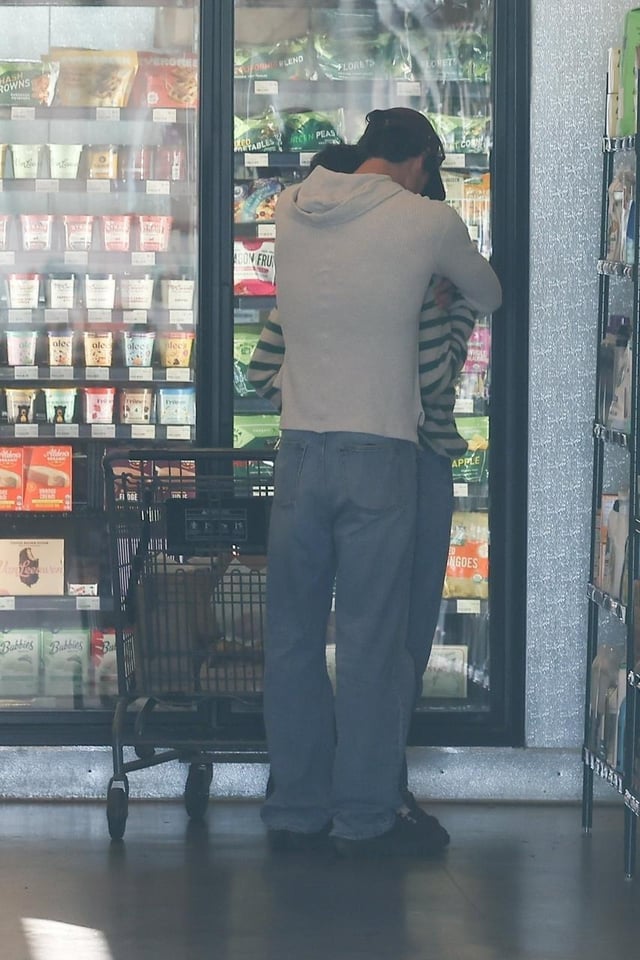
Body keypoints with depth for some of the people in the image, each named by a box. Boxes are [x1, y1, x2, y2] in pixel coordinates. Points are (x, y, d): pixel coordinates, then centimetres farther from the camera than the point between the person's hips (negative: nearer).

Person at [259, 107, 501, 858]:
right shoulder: (425, 220, -4)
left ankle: (296, 808, 16)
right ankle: (366, 816, 6)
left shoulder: (290, 210, 7)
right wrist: (450, 287, 38)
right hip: (379, 456, -4)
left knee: (292, 633, 10)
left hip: (300, 450, 4)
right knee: (371, 638, 1)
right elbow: (488, 296, 14)